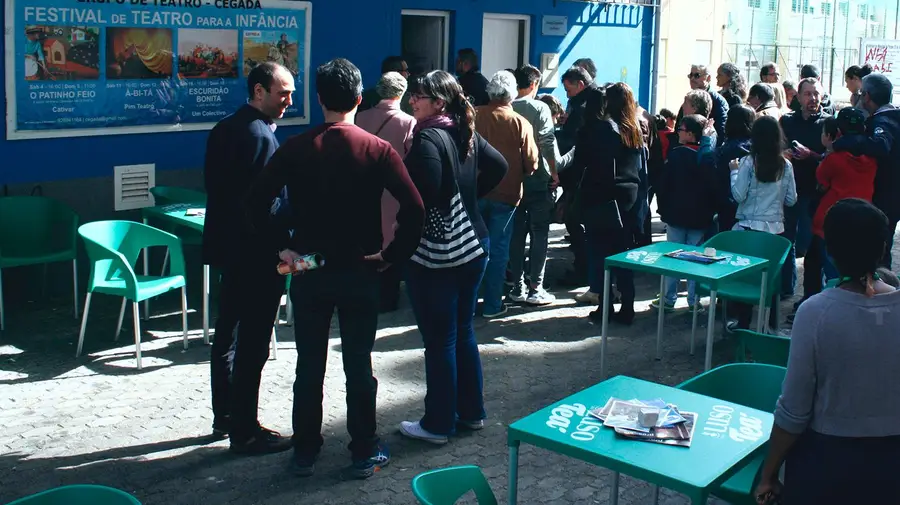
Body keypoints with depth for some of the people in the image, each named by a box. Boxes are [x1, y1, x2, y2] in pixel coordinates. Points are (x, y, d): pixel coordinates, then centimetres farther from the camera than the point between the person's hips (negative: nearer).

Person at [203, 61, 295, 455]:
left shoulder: (223, 130, 10)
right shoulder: (262, 137, -18)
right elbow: (268, 204, -21)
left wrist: (224, 236, 16)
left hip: (227, 248, 10)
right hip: (256, 256, -10)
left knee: (228, 335, 18)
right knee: (252, 345, -2)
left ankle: (224, 416, 30)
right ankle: (245, 432, 7)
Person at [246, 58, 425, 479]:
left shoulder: (295, 149, -4)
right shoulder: (378, 150, -8)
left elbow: (255, 202, -9)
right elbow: (414, 210, -16)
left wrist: (280, 248, -1)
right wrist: (391, 255, -7)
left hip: (308, 271, 1)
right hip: (359, 272, -1)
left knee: (309, 365, 13)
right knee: (358, 365, 9)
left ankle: (305, 452, 23)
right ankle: (364, 453, 19)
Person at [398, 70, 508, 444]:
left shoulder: (427, 138, -16)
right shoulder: (466, 134, 8)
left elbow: (424, 193, -26)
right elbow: (499, 167, 18)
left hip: (437, 254, -8)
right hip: (473, 245, 8)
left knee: (439, 340, 1)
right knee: (463, 332, 18)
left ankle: (438, 424, 10)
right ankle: (471, 412, 28)